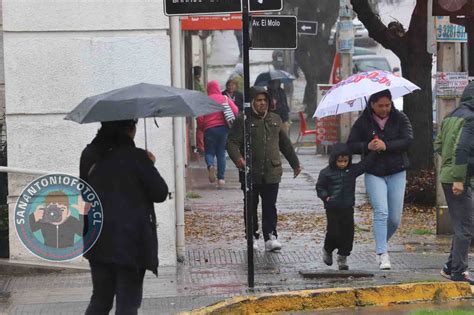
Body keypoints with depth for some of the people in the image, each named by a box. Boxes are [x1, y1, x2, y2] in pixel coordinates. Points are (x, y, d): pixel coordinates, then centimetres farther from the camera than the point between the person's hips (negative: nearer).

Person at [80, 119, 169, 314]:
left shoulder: (89, 156, 1)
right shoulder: (136, 157, -15)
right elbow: (160, 193, -8)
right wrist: (150, 165, 7)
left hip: (98, 240, 5)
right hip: (131, 240, -5)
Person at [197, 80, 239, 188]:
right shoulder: (225, 99, 4)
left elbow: (200, 118, -4)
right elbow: (235, 111, -5)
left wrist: (202, 128, 12)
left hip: (209, 129, -2)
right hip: (223, 128, 2)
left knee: (209, 151, 10)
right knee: (221, 153, 10)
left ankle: (210, 165, -24)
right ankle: (221, 178, 3)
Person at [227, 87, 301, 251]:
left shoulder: (275, 120, 14)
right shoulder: (243, 121, -1)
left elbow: (285, 144, 23)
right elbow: (232, 142, -8)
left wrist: (295, 163, 25)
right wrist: (238, 158, -27)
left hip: (272, 172, 2)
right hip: (251, 173, -2)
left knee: (270, 206, -3)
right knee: (251, 207, 8)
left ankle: (270, 237, -4)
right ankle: (252, 237, 18)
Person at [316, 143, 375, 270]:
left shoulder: (352, 170, 3)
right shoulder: (326, 173, -6)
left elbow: (365, 164, 7)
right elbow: (320, 187, 0)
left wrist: (374, 151, -1)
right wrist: (326, 197, -16)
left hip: (348, 208, 3)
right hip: (332, 209, -3)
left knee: (348, 233, 2)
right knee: (333, 233, -1)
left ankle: (343, 258, 13)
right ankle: (327, 251, 27)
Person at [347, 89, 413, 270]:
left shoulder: (400, 119, 1)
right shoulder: (363, 122, 1)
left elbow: (408, 140, -11)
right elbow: (351, 145, 0)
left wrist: (386, 146, -22)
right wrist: (367, 146, -19)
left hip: (396, 173, 1)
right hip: (374, 173, -1)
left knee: (395, 218, 1)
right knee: (381, 212, -17)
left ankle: (381, 246, 27)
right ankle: (382, 255, -18)